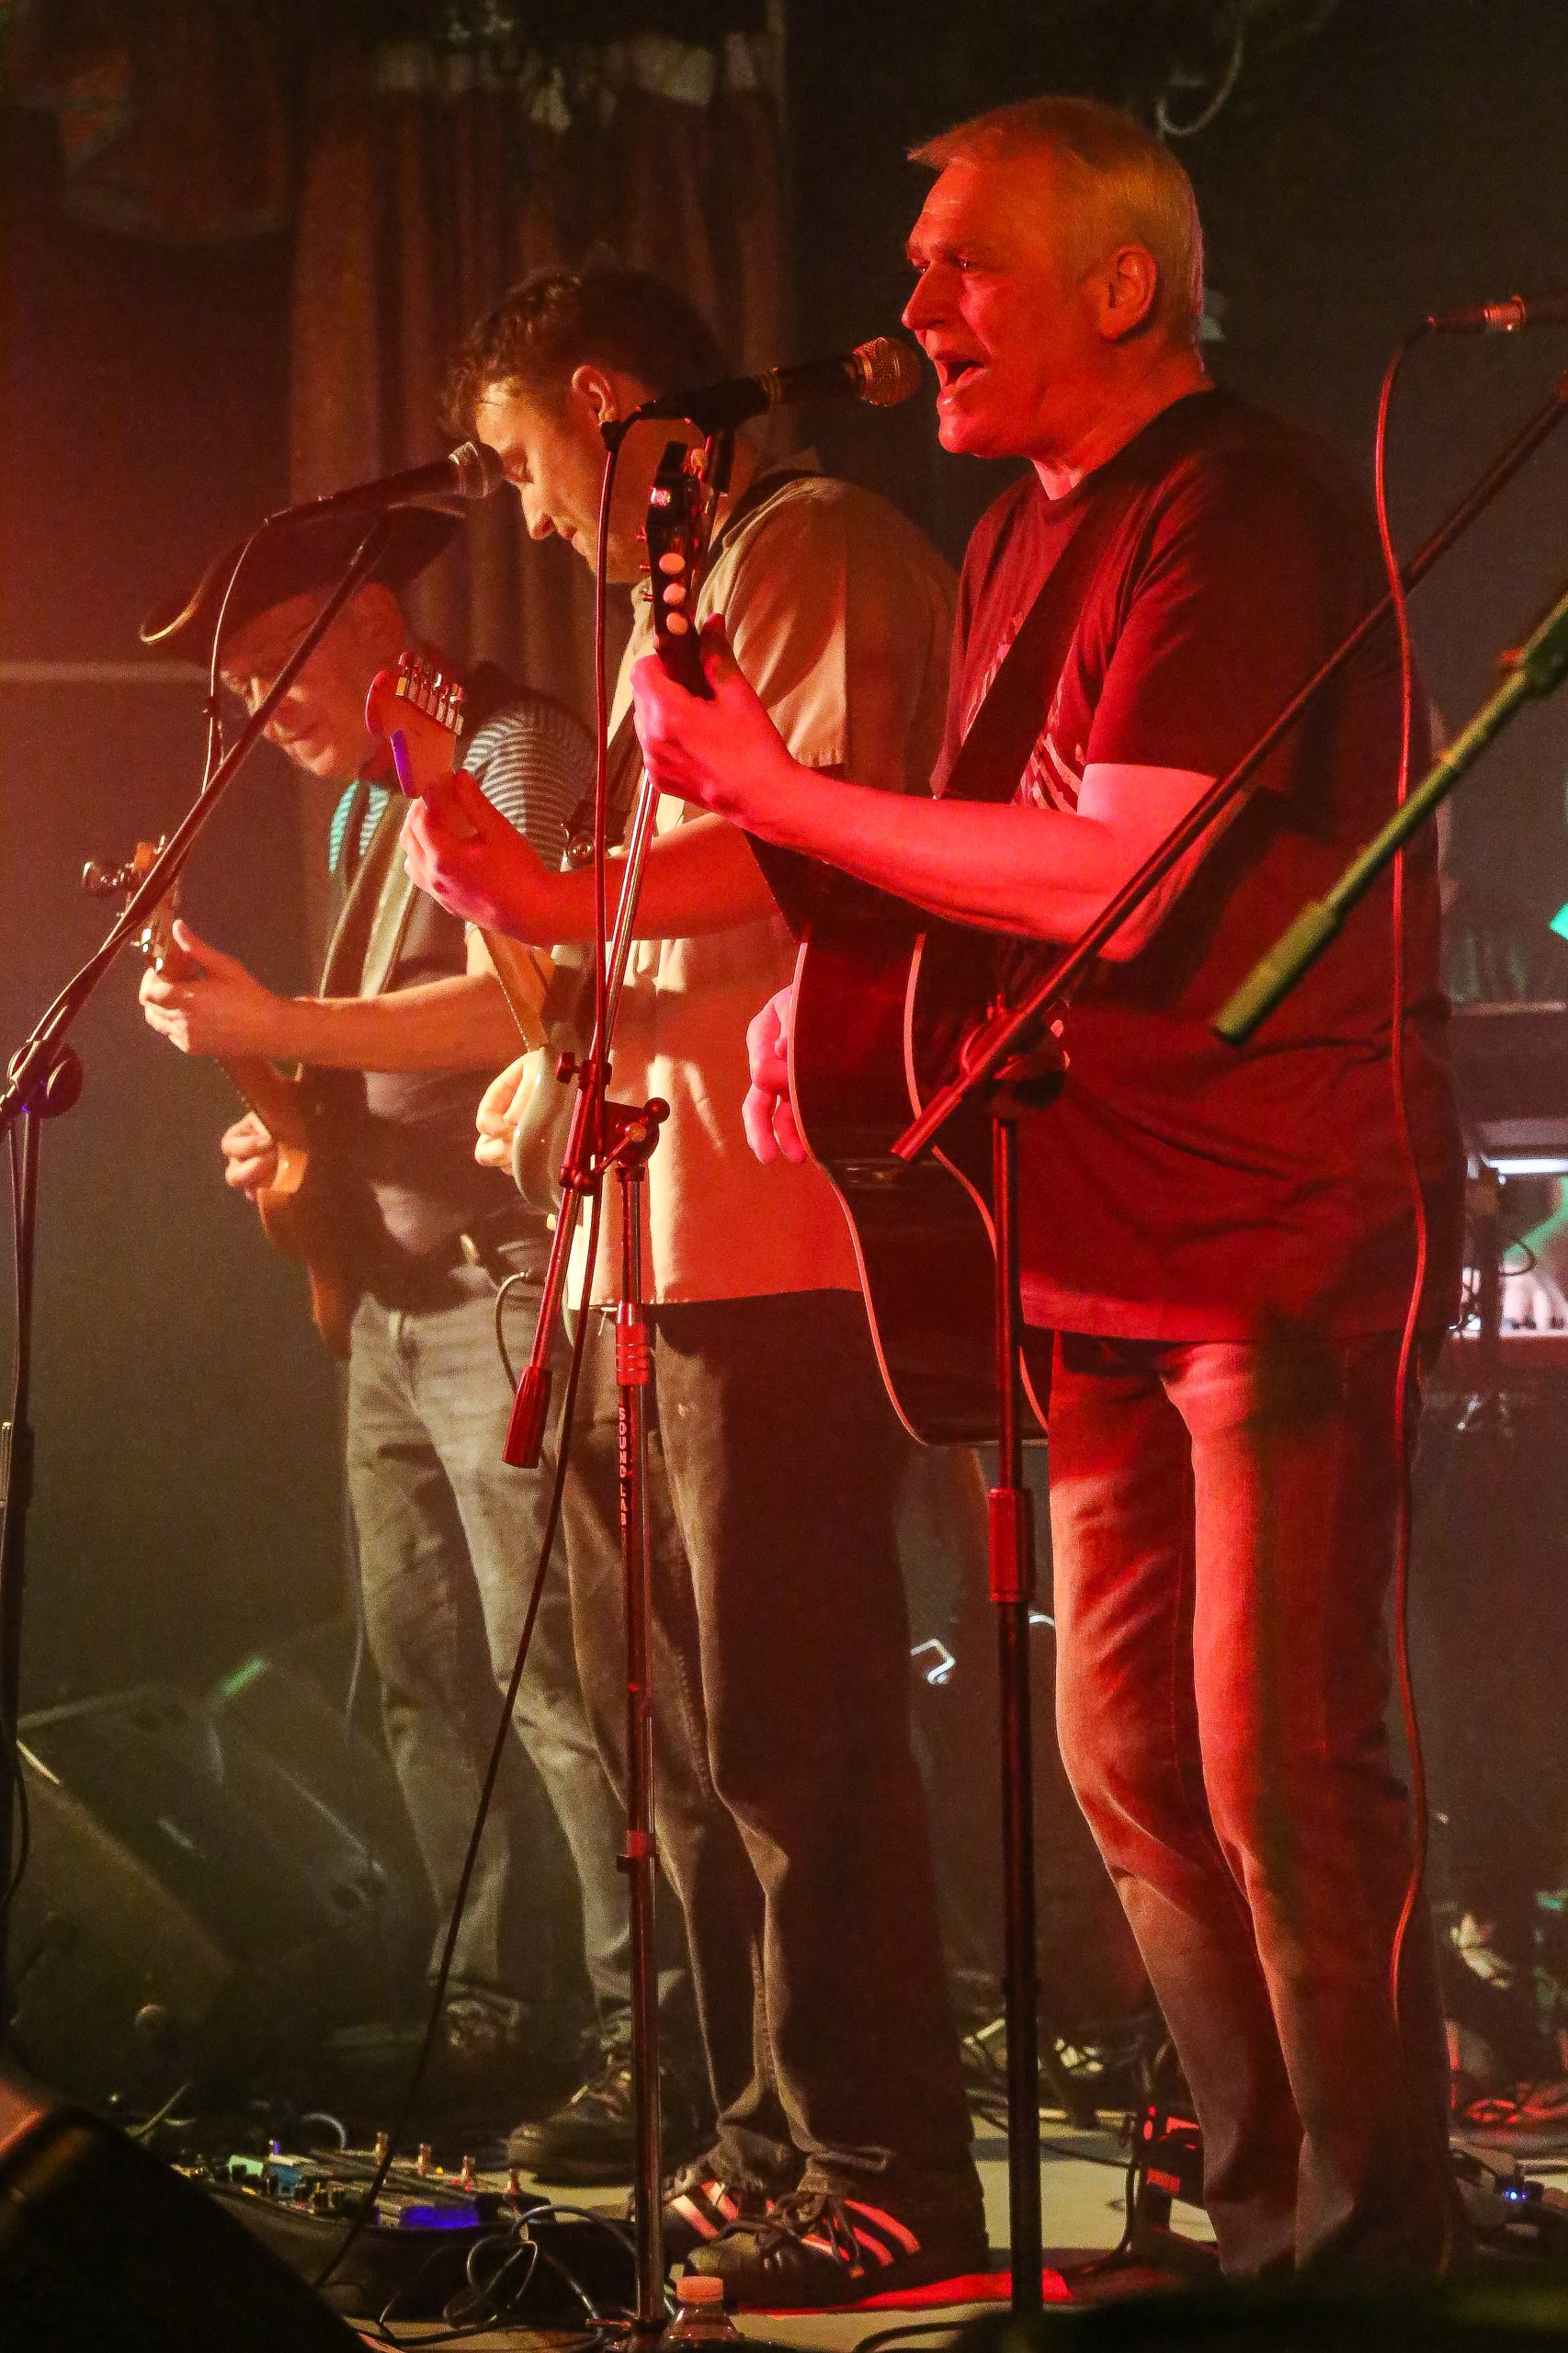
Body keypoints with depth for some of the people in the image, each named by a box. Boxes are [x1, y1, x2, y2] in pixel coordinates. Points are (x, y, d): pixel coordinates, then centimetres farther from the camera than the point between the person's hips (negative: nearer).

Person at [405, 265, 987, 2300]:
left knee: (784, 1726, -10)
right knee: (669, 1719, 12)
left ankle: (882, 2179, -6)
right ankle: (774, 2136, 19)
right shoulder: (679, 612, 25)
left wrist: (572, 900, -22)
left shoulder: (816, 554, -5)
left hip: (779, 1235, -11)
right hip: (660, 1239, 11)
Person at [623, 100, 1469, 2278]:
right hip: (1112, 1236, 10)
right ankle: (1271, 2227, 22)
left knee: (1280, 1768, -11)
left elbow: (1118, 876, -24)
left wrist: (775, 792, -18)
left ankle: (1380, 2258, -1)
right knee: (1129, 1756, 12)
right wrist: (825, 991, 6)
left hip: (1288, 1226, -10)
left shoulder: (1237, 512, -15)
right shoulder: (1025, 535, 15)